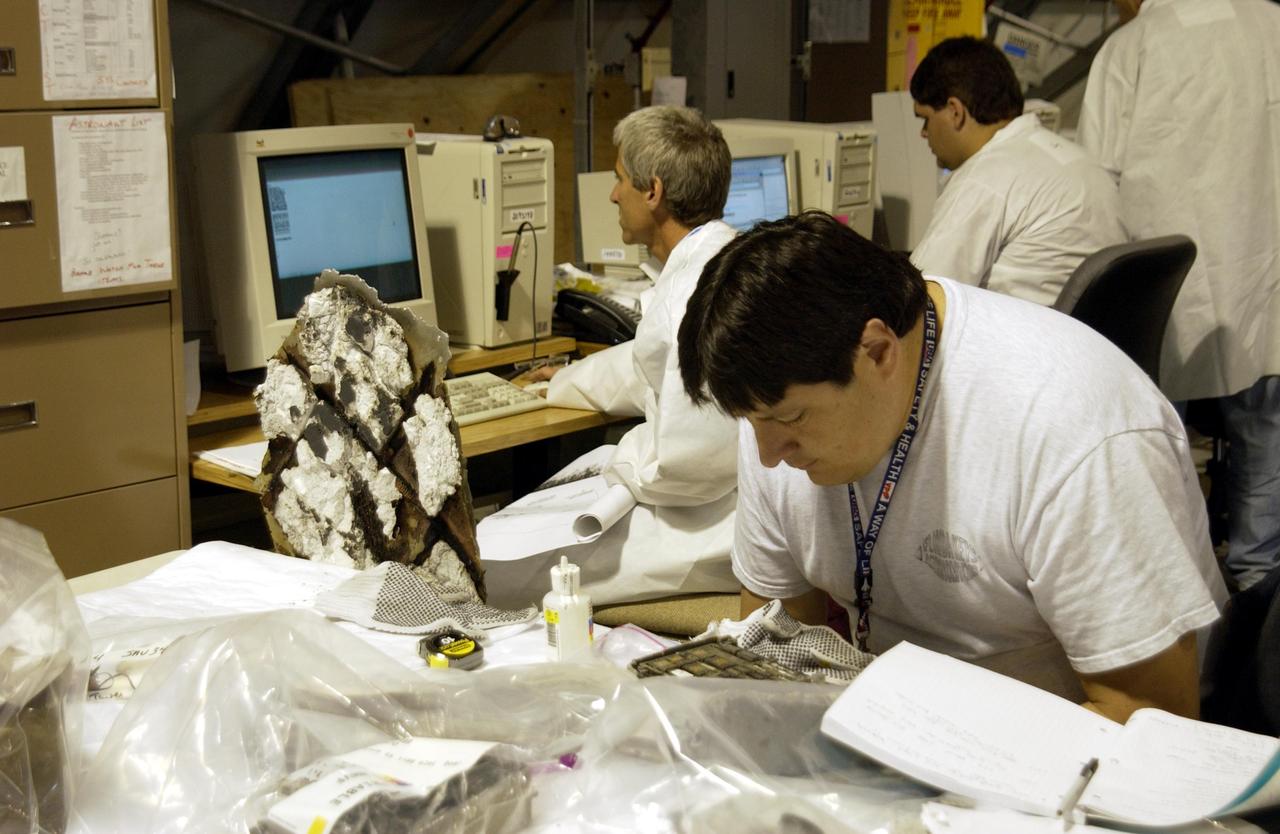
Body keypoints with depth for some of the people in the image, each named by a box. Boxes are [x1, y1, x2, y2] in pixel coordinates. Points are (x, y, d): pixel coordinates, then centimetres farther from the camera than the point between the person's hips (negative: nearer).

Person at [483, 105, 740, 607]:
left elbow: (694, 457, -28)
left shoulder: (703, 289, -24)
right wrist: (566, 383, 44)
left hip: (709, 525, -11)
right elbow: (651, 364, 31)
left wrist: (624, 464, -8)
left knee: (490, 578, -14)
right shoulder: (704, 262, 12)